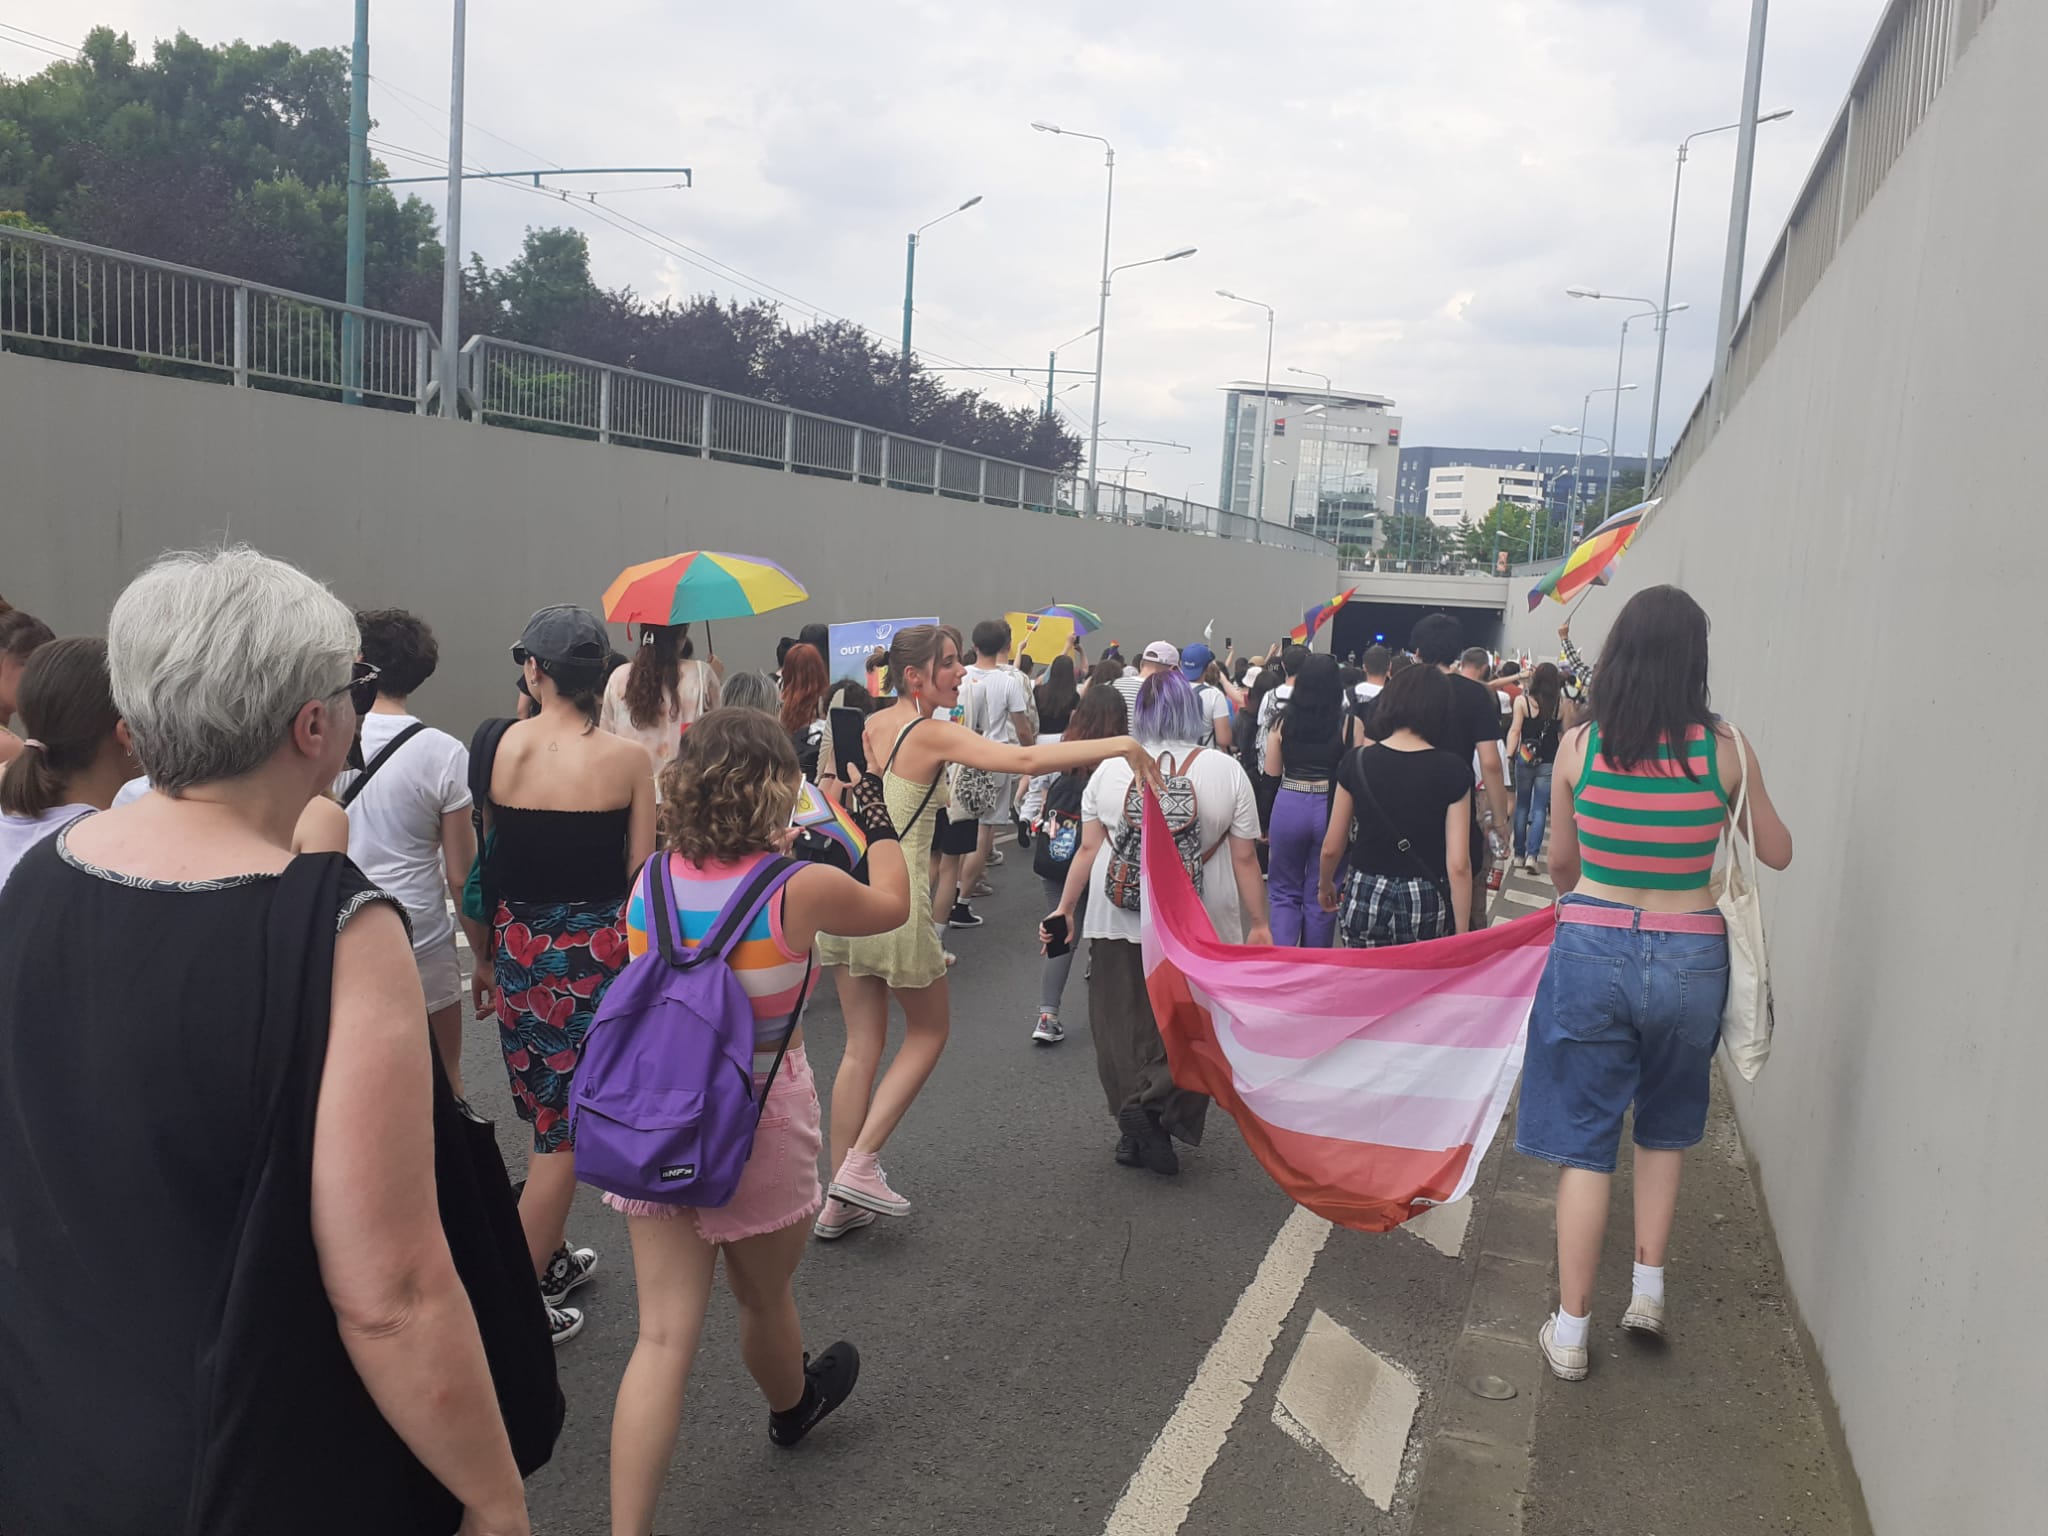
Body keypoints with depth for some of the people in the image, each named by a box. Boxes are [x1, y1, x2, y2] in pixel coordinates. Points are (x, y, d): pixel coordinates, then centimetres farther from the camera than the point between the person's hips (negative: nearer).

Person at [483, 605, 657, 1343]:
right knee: (570, 1120, 5)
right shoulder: (628, 757, -11)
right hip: (596, 949, -3)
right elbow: (641, 871, -8)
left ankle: (551, 1258, 34)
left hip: (520, 944, 4)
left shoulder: (503, 746, -5)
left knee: (546, 1109, 20)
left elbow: (487, 855, 5)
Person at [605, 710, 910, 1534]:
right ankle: (793, 1405, 54)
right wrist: (879, 825, 19)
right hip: (760, 1130, -2)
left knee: (665, 1335, 5)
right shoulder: (800, 888, -18)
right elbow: (892, 904, 2)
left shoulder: (650, 879, -7)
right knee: (765, 1298, 24)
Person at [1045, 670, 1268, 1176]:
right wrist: (1259, 924, 5)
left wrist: (1064, 909, 13)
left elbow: (1089, 850, 3)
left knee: (1125, 1023, 12)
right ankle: (1155, 1108, -9)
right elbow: (1244, 858, -3)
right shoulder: (1226, 771, -4)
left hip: (1120, 920, 2)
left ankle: (1135, 1131, 13)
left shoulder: (1111, 770, 0)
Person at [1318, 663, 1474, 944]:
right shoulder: (1453, 770, -8)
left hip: (1365, 899, 1)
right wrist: (1461, 935, -5)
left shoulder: (1356, 761, -4)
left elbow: (1332, 847, 3)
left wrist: (1324, 884, 23)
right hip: (1426, 903, -1)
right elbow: (1458, 864, -11)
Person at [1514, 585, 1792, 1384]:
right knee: (1664, 1125, 26)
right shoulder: (1724, 747, -8)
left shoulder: (1580, 744, -7)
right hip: (1689, 954, 1)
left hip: (1592, 949, -1)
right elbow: (1777, 853, 6)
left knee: (1584, 1143, 9)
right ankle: (1648, 1287, 28)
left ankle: (1570, 1331, 16)